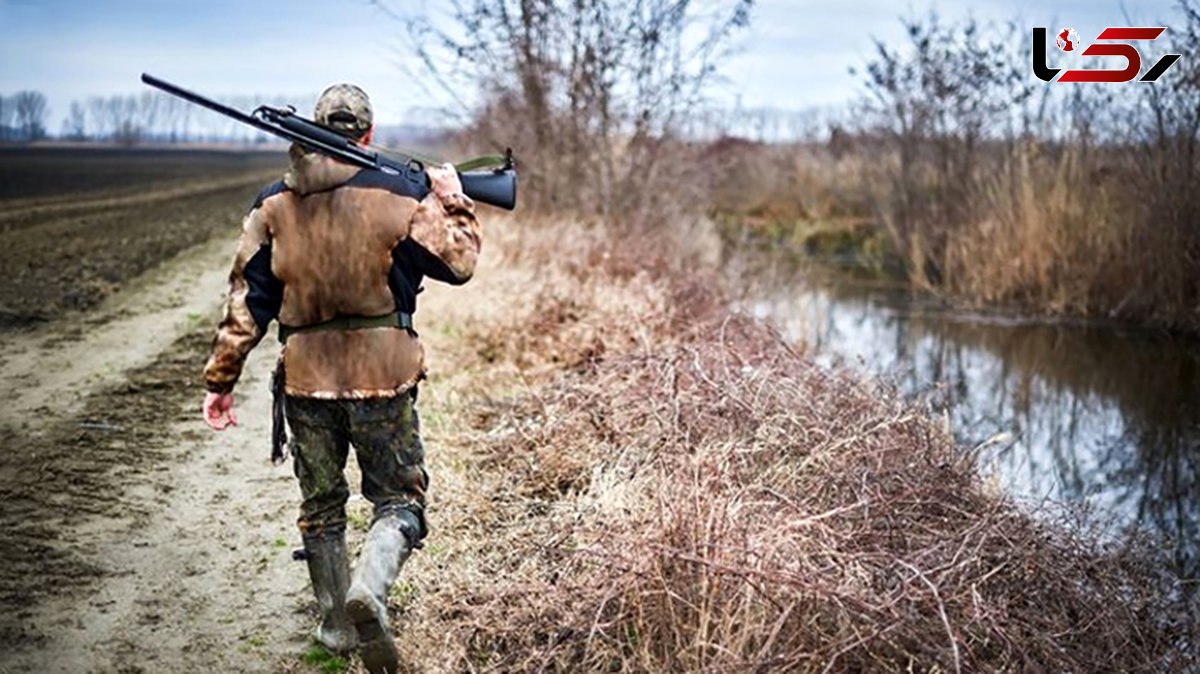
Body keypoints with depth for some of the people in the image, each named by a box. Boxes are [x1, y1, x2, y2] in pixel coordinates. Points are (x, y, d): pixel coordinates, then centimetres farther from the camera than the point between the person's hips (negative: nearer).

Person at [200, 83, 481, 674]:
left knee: (321, 505, 18)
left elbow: (247, 299, 2)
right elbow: (457, 262, 1)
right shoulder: (397, 194, -6)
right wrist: (451, 200, 17)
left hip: (306, 377, 3)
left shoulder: (273, 204, 3)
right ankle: (368, 591, -19)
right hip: (382, 374, -3)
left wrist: (220, 379, 8)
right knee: (399, 499, 7)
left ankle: (335, 624, 26)